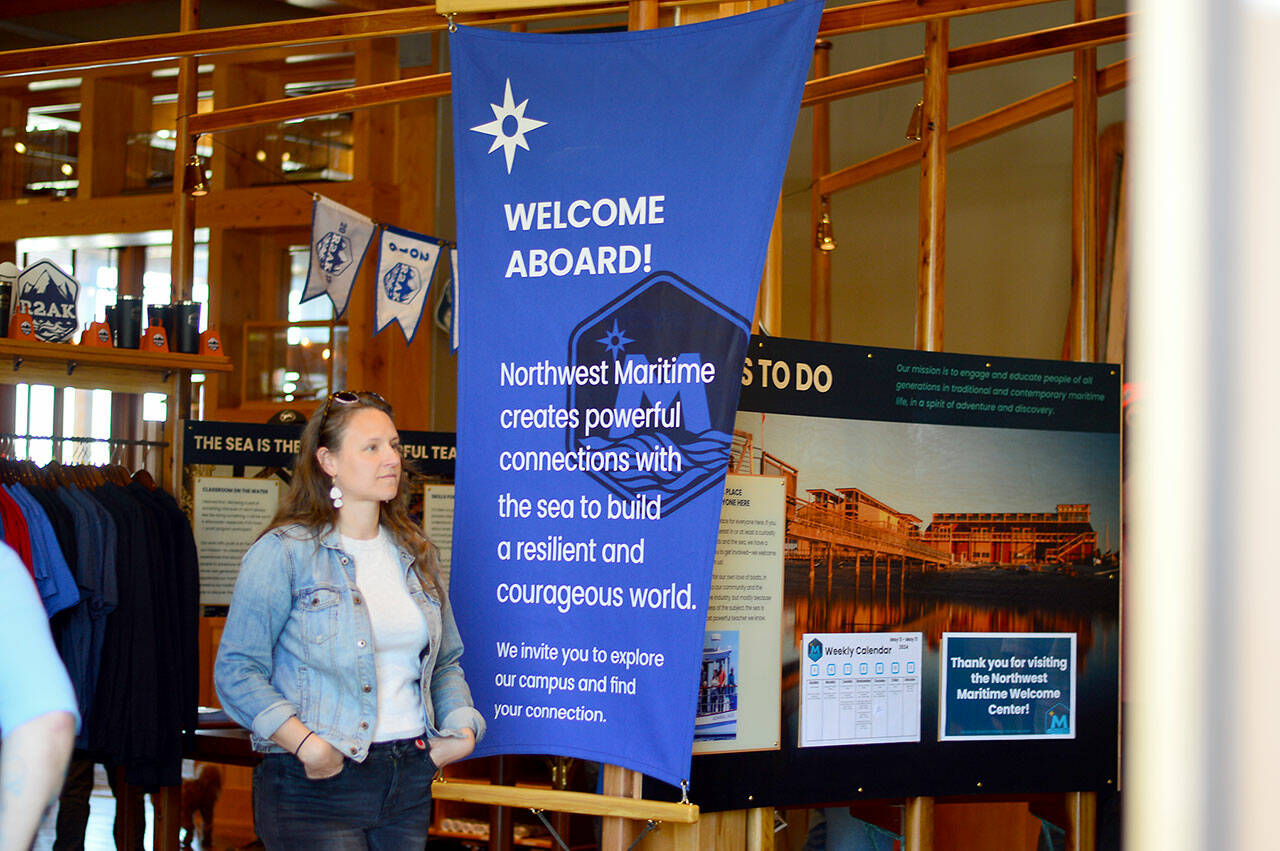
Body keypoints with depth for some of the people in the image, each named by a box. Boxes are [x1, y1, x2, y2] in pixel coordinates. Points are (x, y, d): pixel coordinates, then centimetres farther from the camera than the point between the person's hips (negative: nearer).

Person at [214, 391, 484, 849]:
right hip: (317, 781, -6)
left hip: (408, 784, 6)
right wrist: (306, 744, -20)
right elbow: (237, 670, -10)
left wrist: (461, 728, 4)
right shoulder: (283, 552, -5)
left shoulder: (414, 554, 15)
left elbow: (446, 661, 23)